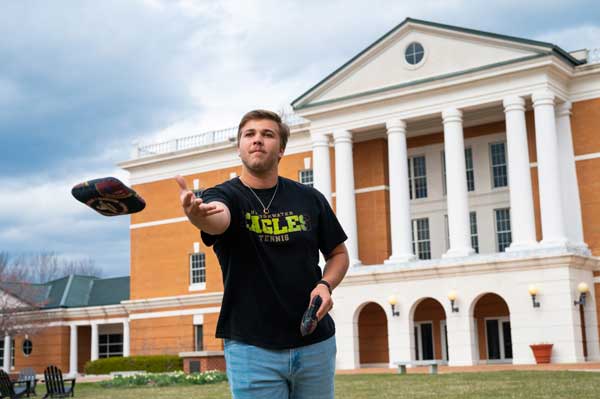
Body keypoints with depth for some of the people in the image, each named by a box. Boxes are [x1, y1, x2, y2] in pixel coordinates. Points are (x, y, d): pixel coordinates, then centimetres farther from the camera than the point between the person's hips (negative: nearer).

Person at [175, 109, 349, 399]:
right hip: (251, 346, -3)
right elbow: (217, 220, -31)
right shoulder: (225, 196, -6)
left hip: (315, 343, 3)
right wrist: (197, 214, -54)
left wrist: (325, 284, -7)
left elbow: (338, 253, 14)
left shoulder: (310, 199, 3)